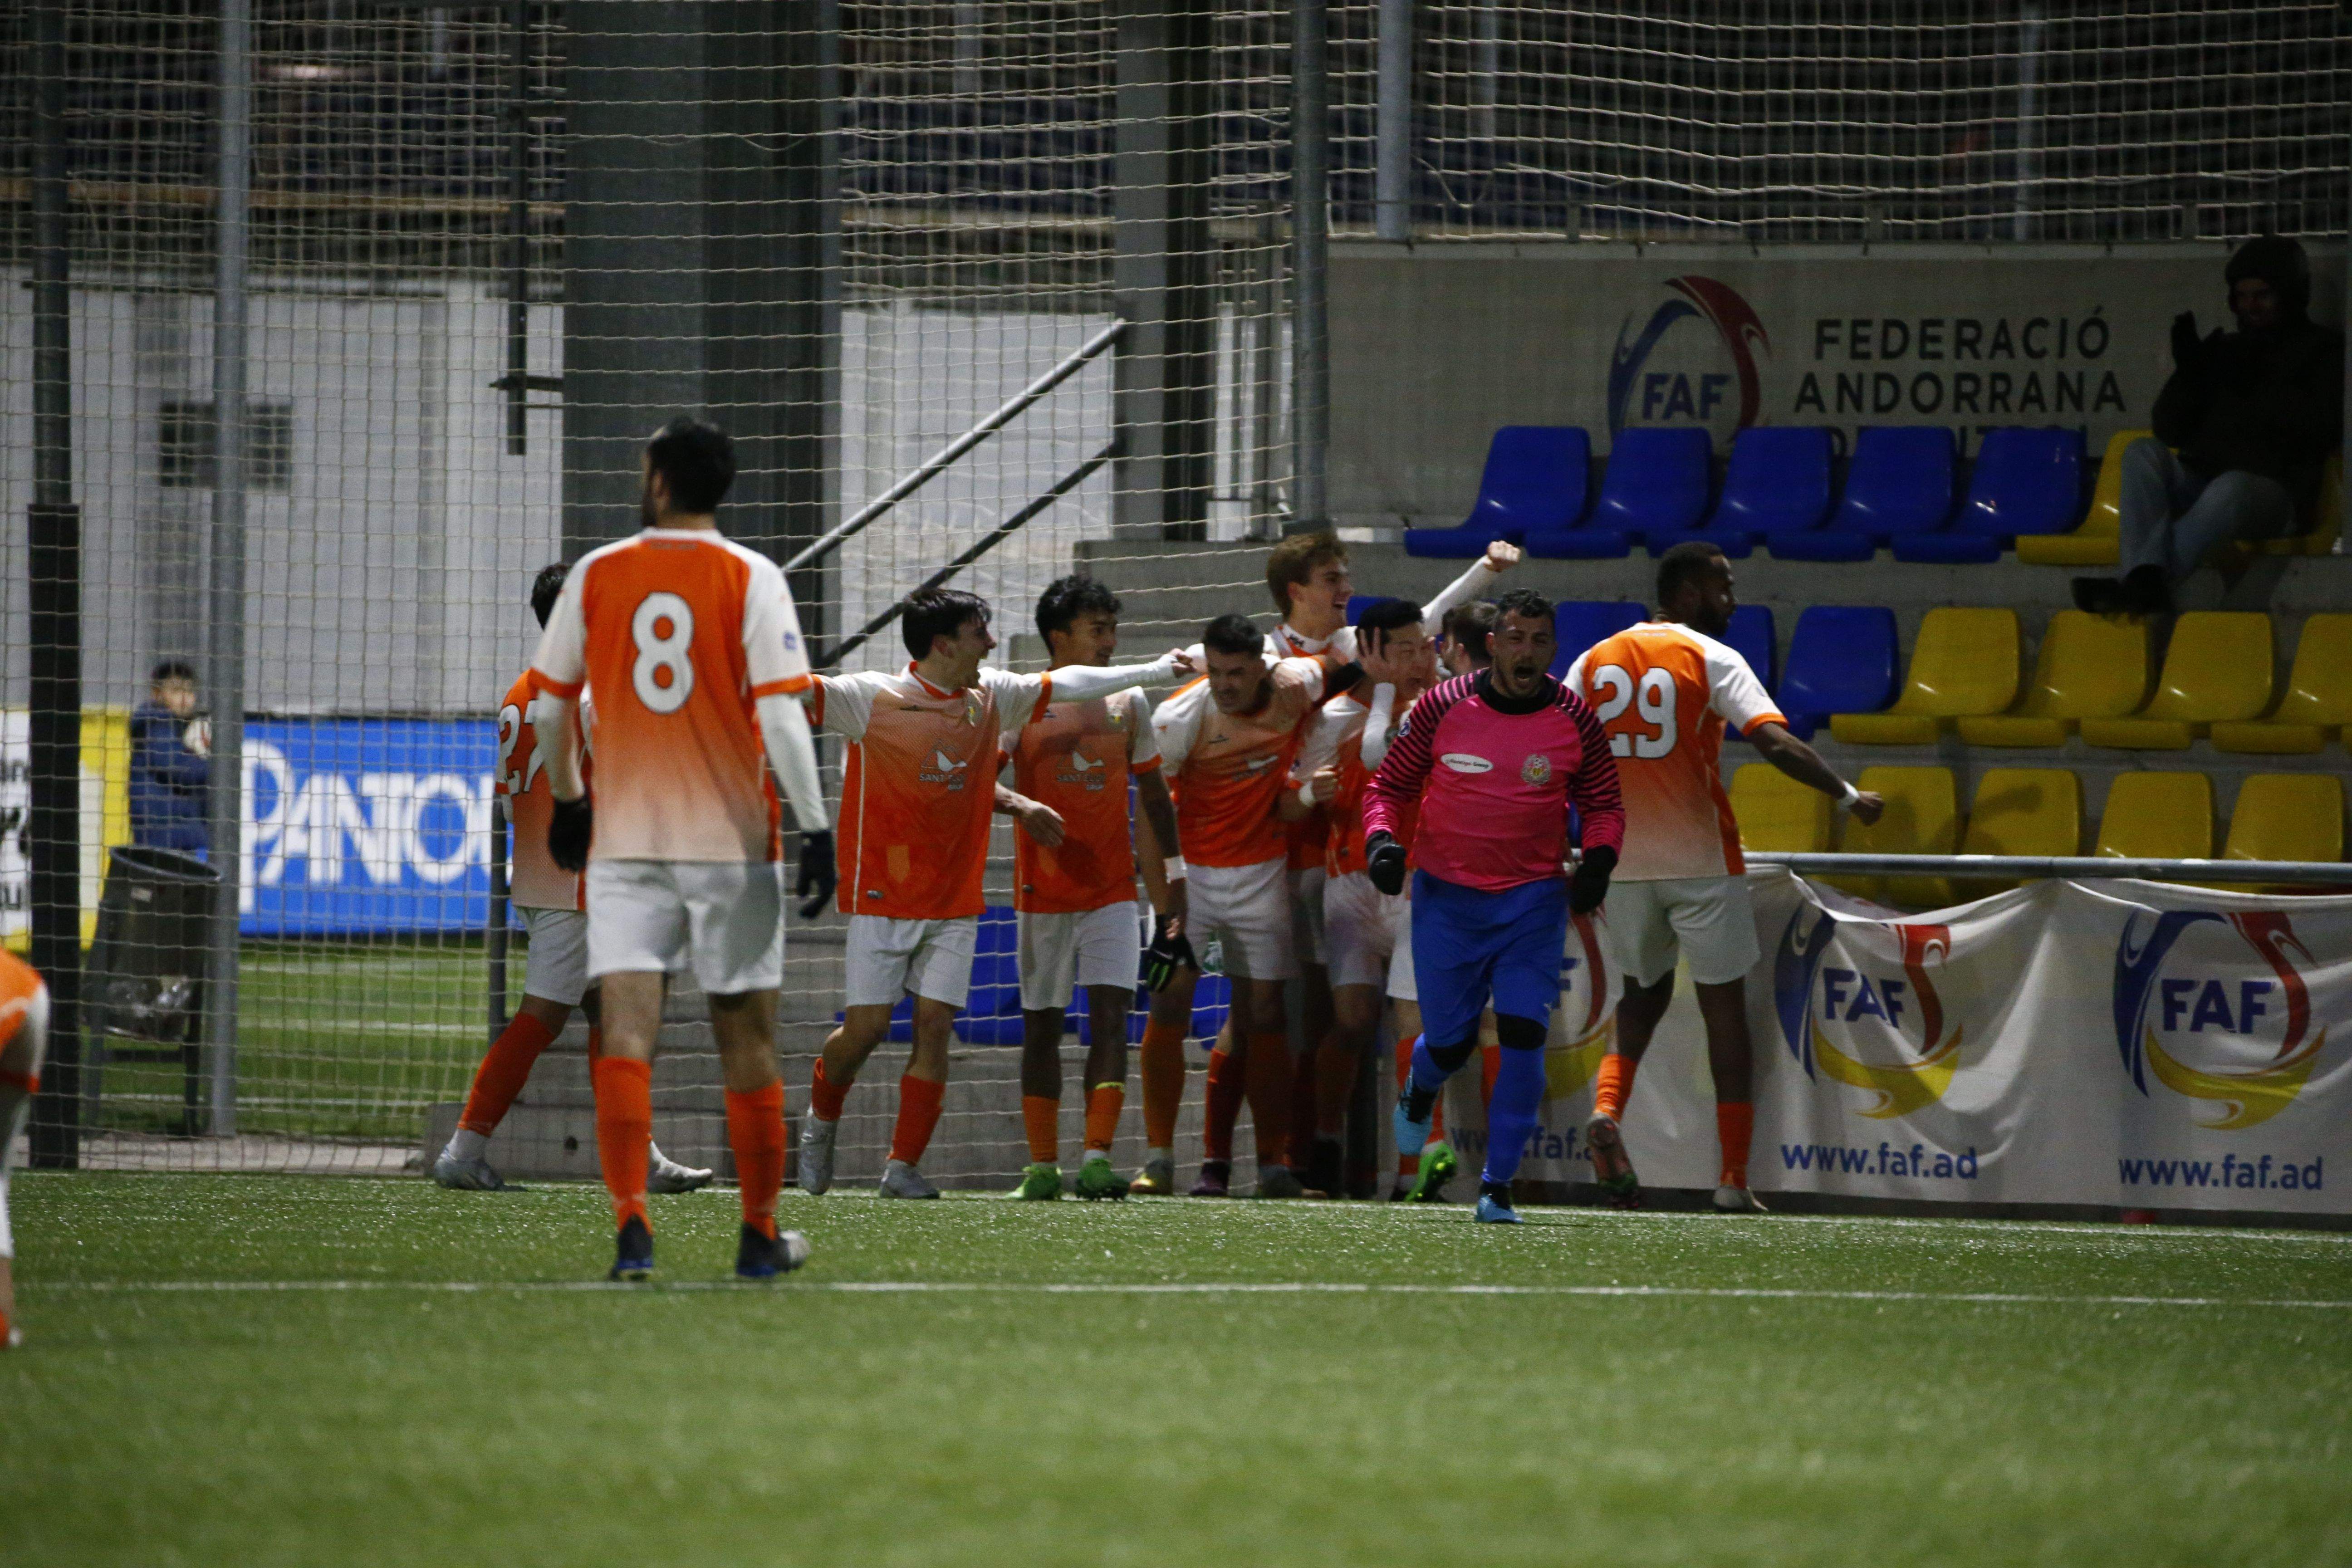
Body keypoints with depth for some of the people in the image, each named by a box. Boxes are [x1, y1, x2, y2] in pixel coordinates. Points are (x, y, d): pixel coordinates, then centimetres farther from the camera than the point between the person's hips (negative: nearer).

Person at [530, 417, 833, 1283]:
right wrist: (815, 826, -8)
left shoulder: (595, 577, 3)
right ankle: (759, 1236, 19)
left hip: (624, 844, 1)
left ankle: (631, 1225, -21)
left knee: (627, 1030, -5)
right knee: (746, 1039, 10)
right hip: (731, 843, -1)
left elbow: (550, 709, 10)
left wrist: (567, 798, 26)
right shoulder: (751, 580, -4)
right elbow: (780, 714, -12)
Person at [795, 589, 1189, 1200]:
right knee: (866, 1026, -5)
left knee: (935, 1025, -4)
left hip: (956, 901, 4)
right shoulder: (874, 699, -10)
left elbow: (1064, 685, 20)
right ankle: (821, 1120, 25)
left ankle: (903, 1167, 1)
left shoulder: (993, 697, 7)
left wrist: (1155, 671, 28)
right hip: (883, 897, -4)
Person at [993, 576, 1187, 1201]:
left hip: (1114, 889, 2)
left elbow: (1153, 795, 15)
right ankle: (1043, 1166, 11)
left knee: (1111, 1014, -12)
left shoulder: (1128, 703, 10)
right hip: (1043, 889, -2)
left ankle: (1097, 1159, -17)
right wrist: (1019, 805, -26)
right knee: (1042, 1025, 3)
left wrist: (1172, 880, 12)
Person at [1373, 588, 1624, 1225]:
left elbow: (1604, 806, 9)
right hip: (1447, 896, 0)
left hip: (1533, 901, 0)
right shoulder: (1442, 708, -5)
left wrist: (1597, 860, -10)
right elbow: (1390, 785, 5)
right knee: (1449, 1042, 5)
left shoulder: (1574, 720, -2)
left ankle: (1498, 1186, -5)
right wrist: (1381, 838, -15)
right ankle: (1421, 1092, 45)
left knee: (1523, 1035, -14)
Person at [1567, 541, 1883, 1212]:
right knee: (1725, 1012, 5)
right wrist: (1846, 795, -17)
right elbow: (1772, 738, -20)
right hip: (1703, 860, -4)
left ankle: (1607, 1109, -5)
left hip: (1626, 859, 4)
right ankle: (1734, 1178, 2)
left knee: (1644, 993, 22)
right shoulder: (1711, 660, -7)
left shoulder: (1594, 662, 7)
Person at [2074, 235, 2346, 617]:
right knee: (2143, 452, -24)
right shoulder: (2224, 350, 24)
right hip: (2199, 482, 5)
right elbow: (2170, 431, 18)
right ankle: (2144, 577, -46)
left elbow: (2321, 425, -6)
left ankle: (2134, 587, -52)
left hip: (2273, 495, -5)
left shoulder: (2324, 349, 12)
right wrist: (2187, 369, 1)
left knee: (2232, 486, -39)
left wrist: (2252, 386, -9)